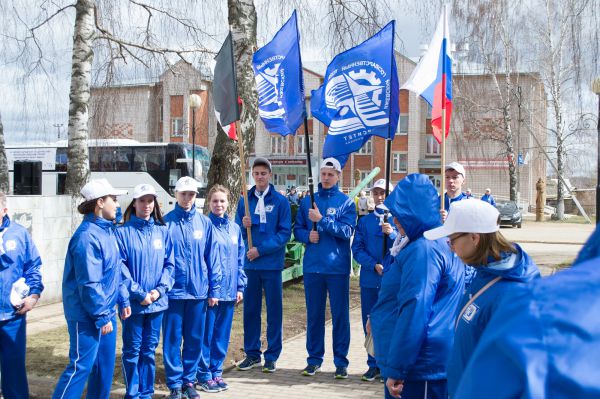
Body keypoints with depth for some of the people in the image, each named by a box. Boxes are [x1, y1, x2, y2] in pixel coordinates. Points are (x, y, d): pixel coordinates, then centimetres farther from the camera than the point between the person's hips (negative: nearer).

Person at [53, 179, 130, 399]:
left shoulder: (108, 230, 8)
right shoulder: (87, 236, -22)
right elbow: (89, 283, -23)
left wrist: (123, 300, 14)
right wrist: (101, 317, -19)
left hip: (106, 311, 9)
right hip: (87, 316, -9)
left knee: (105, 364, 16)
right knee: (81, 366, -3)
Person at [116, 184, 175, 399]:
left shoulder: (162, 231, 6)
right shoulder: (123, 232, -5)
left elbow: (169, 264, 5)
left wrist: (159, 290, -8)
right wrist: (138, 293, -14)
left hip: (157, 301, 3)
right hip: (132, 302, -3)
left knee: (149, 349, 11)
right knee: (132, 349, 5)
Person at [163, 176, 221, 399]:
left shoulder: (204, 222, 3)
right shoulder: (166, 222, -4)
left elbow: (212, 257, 5)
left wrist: (214, 289, 3)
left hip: (198, 290, 2)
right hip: (173, 291, -2)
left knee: (194, 339, 11)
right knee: (172, 339, 4)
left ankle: (189, 381, 25)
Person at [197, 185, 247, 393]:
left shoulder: (235, 228, 9)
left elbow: (240, 260, 13)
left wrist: (240, 286, 8)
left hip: (229, 290, 5)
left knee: (222, 334, 12)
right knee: (206, 334, 3)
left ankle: (216, 371, 23)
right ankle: (205, 375, 13)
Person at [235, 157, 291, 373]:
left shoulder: (280, 201, -2)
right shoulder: (245, 200, 8)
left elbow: (285, 233, -7)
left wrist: (261, 249, -14)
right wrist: (244, 225, -11)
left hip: (272, 263, -3)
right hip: (249, 263, 3)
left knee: (274, 310, 4)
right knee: (250, 309, 9)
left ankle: (272, 355, 14)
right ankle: (252, 353, 21)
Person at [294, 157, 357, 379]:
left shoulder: (346, 202, 0)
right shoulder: (307, 201, 9)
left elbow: (347, 231, -11)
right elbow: (297, 229, 11)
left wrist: (322, 220, -18)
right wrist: (307, 235, -10)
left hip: (337, 267, -3)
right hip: (312, 266, 3)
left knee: (340, 314, 2)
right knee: (314, 314, 10)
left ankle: (341, 361, 12)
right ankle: (314, 358, 21)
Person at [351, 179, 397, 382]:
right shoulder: (365, 221, 10)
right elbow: (357, 249, 4)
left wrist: (392, 234, -23)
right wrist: (374, 265, -11)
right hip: (369, 280, 3)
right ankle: (374, 364, 19)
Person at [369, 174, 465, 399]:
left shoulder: (424, 250, -20)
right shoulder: (439, 243, 13)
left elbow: (414, 313, -24)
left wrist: (396, 369, -22)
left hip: (418, 368, -10)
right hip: (424, 362, 10)